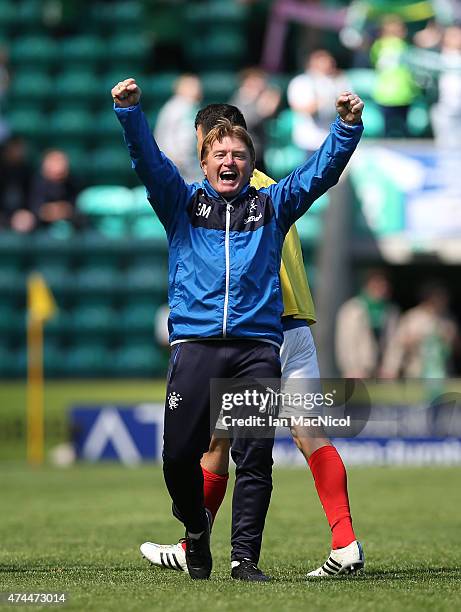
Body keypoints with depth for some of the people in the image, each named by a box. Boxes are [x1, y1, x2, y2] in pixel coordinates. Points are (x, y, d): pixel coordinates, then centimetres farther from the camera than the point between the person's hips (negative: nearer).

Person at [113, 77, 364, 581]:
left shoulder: (271, 206, 18)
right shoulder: (183, 203, 16)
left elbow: (321, 171, 10)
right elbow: (148, 161, 3)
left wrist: (348, 126, -6)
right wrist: (129, 111, -13)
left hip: (257, 347, 0)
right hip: (195, 343, 0)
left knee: (254, 456, -6)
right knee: (180, 452, -4)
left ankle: (245, 556, -4)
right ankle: (195, 529, 21)